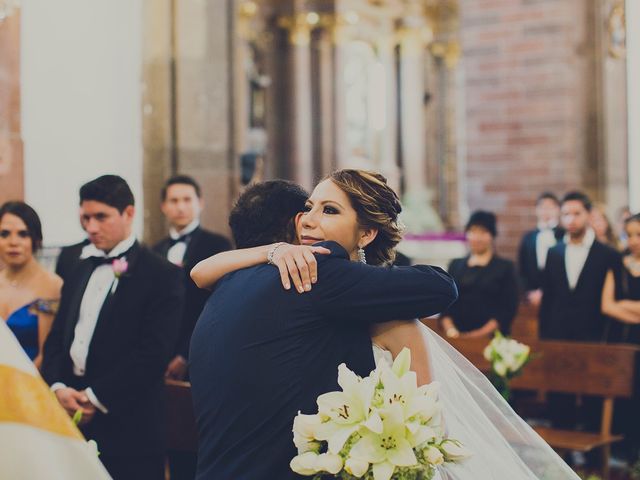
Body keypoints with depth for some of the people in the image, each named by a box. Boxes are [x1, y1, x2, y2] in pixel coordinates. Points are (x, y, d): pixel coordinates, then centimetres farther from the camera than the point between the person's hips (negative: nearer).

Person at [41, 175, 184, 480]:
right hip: (73, 421, 6)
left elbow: (154, 352, -14)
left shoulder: (162, 276, -6)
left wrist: (95, 397, -14)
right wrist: (57, 387, -6)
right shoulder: (79, 274, 16)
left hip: (128, 428, -5)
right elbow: (56, 340, 13)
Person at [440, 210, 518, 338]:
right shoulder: (455, 265, 15)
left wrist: (483, 333, -14)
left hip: (491, 337, -2)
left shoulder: (506, 267, 6)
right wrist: (449, 328, -9)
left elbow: (508, 308, -3)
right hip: (458, 337, 2)